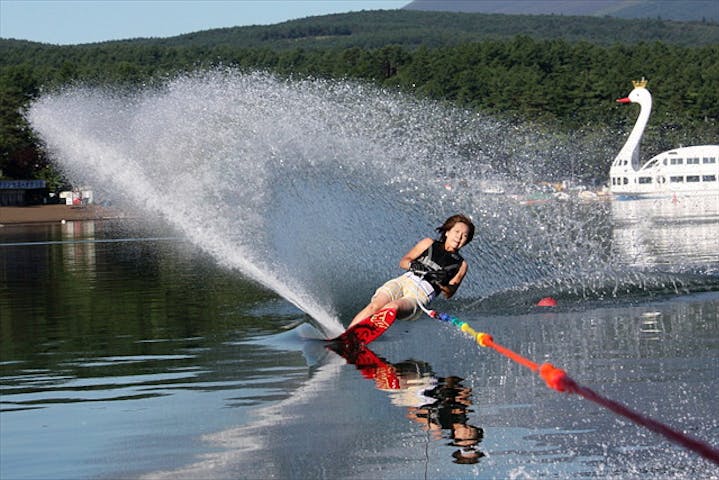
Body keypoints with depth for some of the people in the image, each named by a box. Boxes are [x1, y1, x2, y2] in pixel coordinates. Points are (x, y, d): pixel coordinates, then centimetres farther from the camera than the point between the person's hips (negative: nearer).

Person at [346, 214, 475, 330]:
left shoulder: (461, 265, 15)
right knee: (374, 306, -27)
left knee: (393, 308, -34)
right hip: (404, 281, 2)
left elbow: (448, 294, 12)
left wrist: (441, 283, -10)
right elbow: (403, 262, 18)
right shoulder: (429, 243, 18)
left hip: (421, 295, -2)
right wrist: (412, 265, -5)